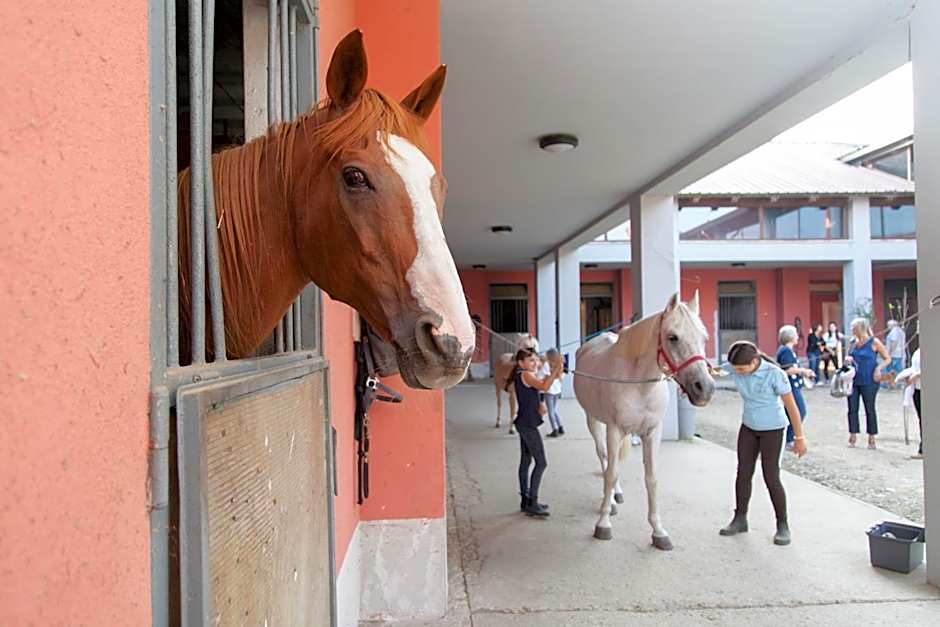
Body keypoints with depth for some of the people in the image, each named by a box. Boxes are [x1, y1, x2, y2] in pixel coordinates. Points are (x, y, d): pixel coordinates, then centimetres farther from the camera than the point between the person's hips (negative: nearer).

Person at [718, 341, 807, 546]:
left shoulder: (774, 374, -25)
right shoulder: (734, 367, -13)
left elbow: (791, 406, -18)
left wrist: (799, 437, -13)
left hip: (772, 429, -5)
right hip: (748, 427, 5)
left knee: (771, 478, -2)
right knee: (743, 473, 9)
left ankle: (782, 525, 16)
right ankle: (740, 519, 24)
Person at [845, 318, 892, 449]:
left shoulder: (874, 342, -6)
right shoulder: (852, 343, 8)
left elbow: (887, 359, -2)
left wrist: (879, 368, -18)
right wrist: (847, 360, -2)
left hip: (869, 381, -4)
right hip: (853, 380, 4)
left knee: (870, 409, 4)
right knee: (852, 409, 4)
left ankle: (871, 439, 14)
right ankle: (852, 437, 13)